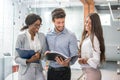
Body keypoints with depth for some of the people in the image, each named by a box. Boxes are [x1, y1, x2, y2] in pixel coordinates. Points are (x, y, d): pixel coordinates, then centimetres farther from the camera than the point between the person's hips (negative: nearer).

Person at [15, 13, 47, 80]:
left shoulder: (42, 36, 0)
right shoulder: (21, 37, -10)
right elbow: (17, 58, -8)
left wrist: (40, 55, -16)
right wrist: (28, 61, -26)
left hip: (38, 72, 3)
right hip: (25, 72, -3)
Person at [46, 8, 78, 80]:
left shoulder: (71, 36, -9)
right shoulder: (48, 35, 4)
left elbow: (74, 55, -12)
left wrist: (67, 63, -30)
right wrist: (47, 54, -9)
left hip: (64, 71, -4)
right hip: (51, 70, 4)